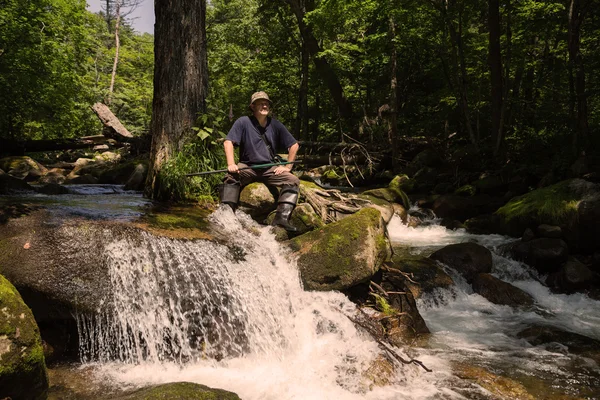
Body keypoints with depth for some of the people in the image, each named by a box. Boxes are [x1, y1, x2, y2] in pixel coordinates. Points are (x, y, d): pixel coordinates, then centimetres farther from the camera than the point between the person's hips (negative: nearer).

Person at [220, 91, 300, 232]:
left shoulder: (275, 125, 5)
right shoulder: (243, 122, -2)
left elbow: (294, 145, 9)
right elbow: (228, 142, -10)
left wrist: (287, 167, 0)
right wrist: (231, 164, -24)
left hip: (270, 168, 3)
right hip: (247, 166, -2)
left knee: (293, 181, -19)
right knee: (231, 177, -32)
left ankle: (281, 218, -25)